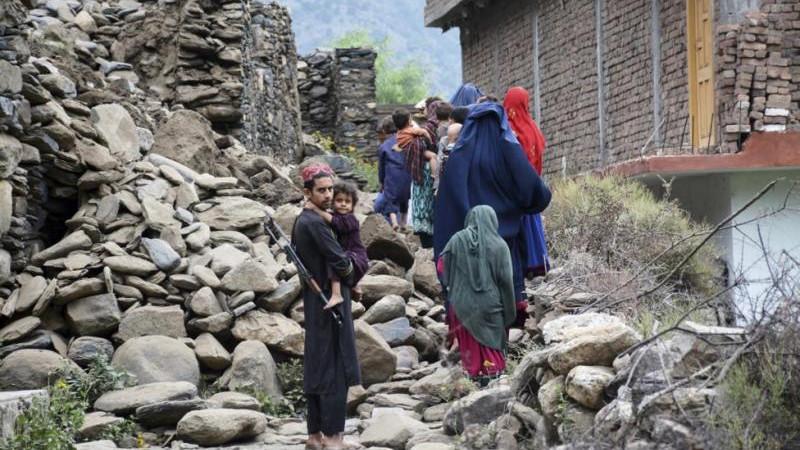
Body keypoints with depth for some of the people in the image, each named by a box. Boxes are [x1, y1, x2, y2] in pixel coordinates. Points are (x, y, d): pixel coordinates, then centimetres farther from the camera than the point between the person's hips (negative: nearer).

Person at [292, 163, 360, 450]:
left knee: (316, 368, 12)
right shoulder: (316, 223, -18)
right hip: (330, 301, -10)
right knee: (335, 369, -6)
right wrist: (349, 269, 0)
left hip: (314, 300, 10)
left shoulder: (301, 221, 11)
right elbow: (340, 263, -21)